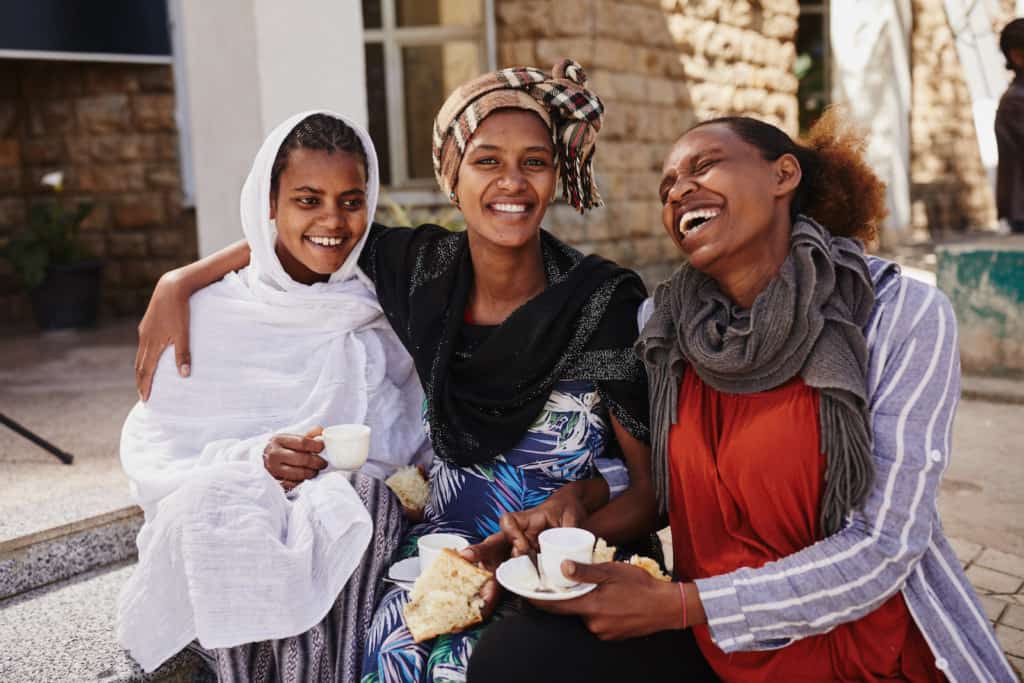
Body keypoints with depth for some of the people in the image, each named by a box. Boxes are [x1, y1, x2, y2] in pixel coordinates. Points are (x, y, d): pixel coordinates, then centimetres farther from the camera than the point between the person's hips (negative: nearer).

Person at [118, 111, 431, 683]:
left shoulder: (385, 314, 6)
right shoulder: (212, 313, 2)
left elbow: (428, 446, 9)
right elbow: (149, 452, -2)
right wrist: (253, 461, -19)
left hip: (357, 538, 1)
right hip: (223, 543, 0)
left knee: (356, 499, -29)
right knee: (221, 505, -30)